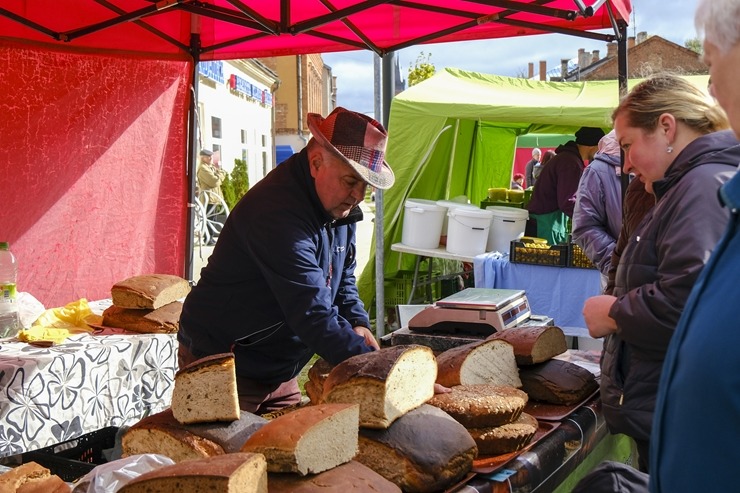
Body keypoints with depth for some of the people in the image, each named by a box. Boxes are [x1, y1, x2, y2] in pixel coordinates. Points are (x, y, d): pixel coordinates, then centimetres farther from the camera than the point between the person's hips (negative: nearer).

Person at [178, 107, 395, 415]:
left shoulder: (339, 206, 1)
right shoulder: (278, 214, -30)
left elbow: (342, 278, 15)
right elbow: (313, 316, -36)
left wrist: (357, 322, -5)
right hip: (222, 370, -8)